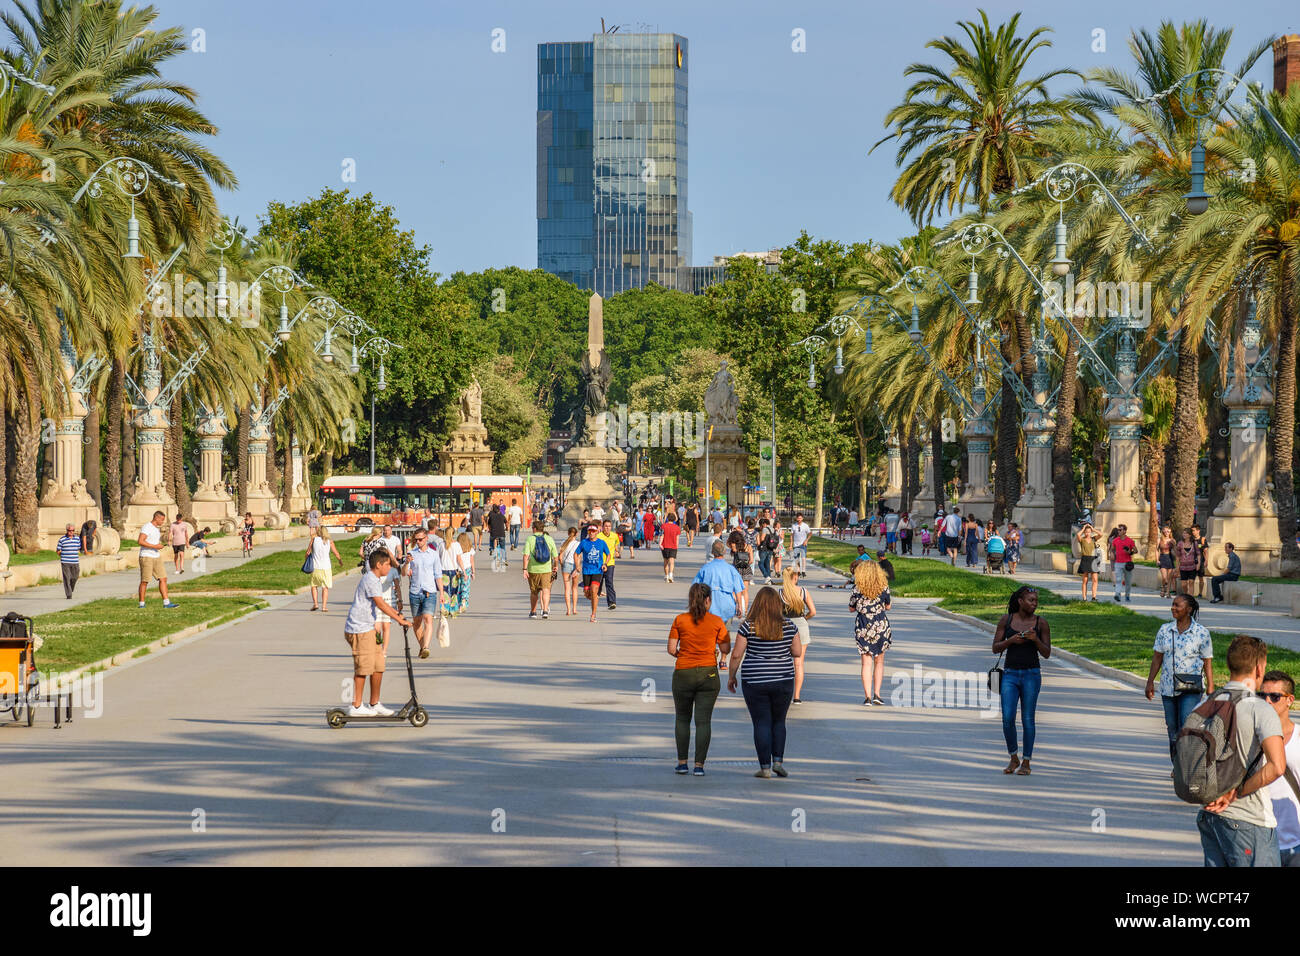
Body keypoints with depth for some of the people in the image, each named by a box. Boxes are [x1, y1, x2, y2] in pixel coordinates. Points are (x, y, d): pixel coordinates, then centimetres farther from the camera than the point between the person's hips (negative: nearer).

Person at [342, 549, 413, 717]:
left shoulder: (376, 580, 18)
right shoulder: (370, 580, -16)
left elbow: (382, 603, 28)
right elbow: (381, 605, -23)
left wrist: (398, 613, 19)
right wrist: (400, 620, -21)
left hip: (369, 628, 10)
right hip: (360, 630, -10)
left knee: (378, 667, 11)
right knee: (363, 668, -7)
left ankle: (374, 704, 20)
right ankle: (356, 706, -1)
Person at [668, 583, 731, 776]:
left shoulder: (680, 620, -3)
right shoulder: (716, 622, -3)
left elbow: (671, 649, -4)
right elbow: (726, 649, 0)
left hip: (683, 674, 0)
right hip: (708, 673, 0)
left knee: (682, 718, 16)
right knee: (703, 720, 3)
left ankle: (682, 762, 14)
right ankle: (699, 765, -2)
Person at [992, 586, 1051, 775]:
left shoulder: (1041, 623, -2)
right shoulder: (1006, 620, 1)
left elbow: (1046, 654, -1)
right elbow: (995, 648, 2)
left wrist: (1035, 639, -19)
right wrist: (1011, 640, -17)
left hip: (1031, 675, -1)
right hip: (1010, 675, 1)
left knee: (1028, 719, 0)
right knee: (1007, 719, -8)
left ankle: (1026, 763, 11)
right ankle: (1014, 759, 12)